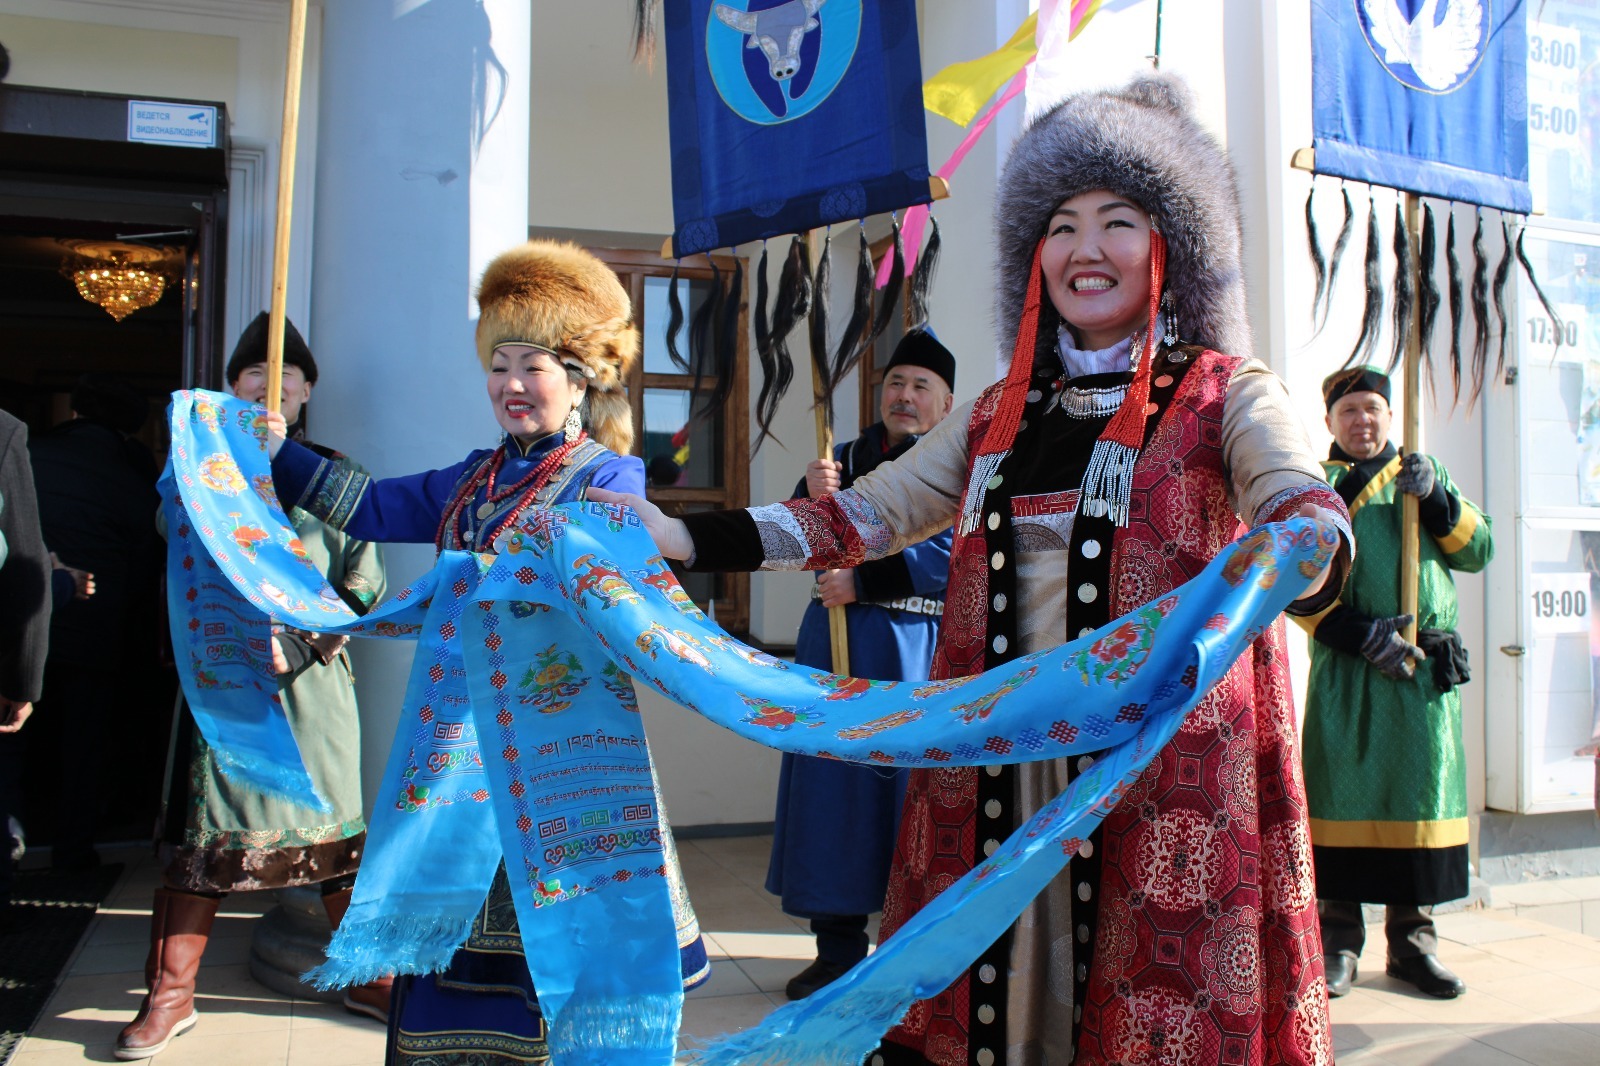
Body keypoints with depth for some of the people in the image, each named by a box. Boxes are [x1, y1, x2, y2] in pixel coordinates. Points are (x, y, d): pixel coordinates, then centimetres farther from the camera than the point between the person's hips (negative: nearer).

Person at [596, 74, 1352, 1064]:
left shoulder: (1225, 394, 1)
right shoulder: (1004, 413, 14)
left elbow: (1305, 507, -16)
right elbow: (863, 514, 13)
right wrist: (682, 537, 4)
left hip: (1169, 762, -4)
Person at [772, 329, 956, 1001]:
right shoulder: (849, 458, 13)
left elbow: (950, 560, -14)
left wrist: (862, 582, -13)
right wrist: (815, 498, -15)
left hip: (917, 650, -4)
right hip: (836, 642, 4)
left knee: (911, 788, 0)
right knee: (833, 787, 5)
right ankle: (838, 945, 15)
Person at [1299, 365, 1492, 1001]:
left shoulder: (1425, 473, 18)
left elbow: (1478, 552, 9)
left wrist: (1435, 498, -8)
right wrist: (1359, 633, -15)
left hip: (1428, 670, 3)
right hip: (1345, 671, -3)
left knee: (1421, 796, 4)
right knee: (1343, 798, -2)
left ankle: (1412, 940, 15)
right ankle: (1339, 942, 7)